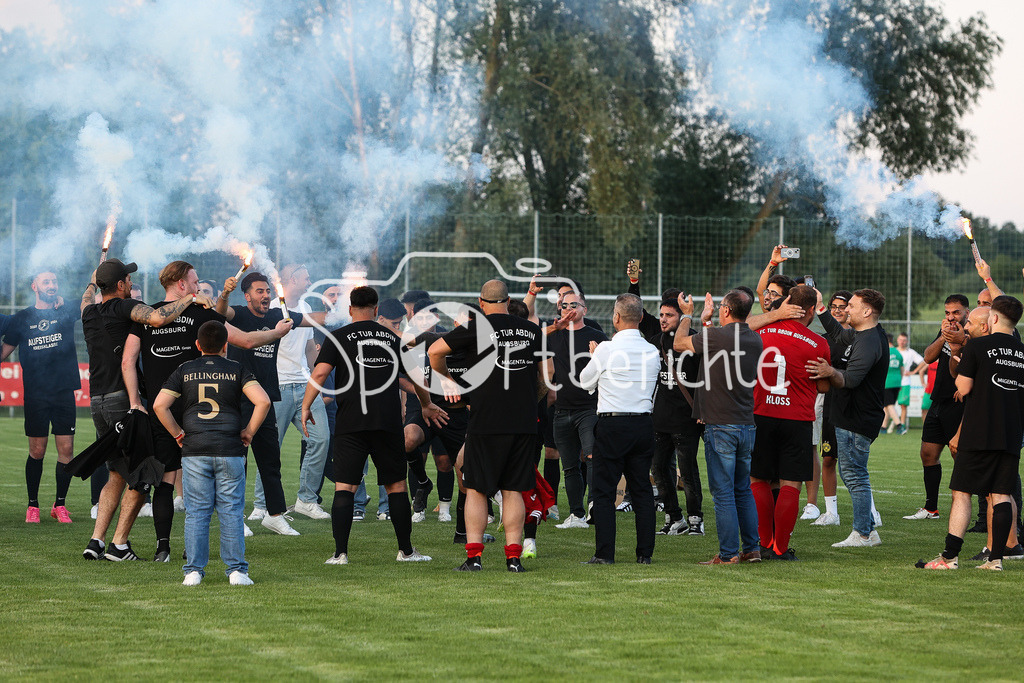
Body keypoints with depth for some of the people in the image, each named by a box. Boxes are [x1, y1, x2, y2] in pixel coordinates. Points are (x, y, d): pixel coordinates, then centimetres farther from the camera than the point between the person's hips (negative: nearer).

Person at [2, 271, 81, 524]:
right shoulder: (22, 318, 8)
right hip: (35, 394, 0)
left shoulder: (66, 311, 7)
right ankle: (33, 505, 13)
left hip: (64, 392, 0)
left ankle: (60, 505, 10)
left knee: (66, 449, -2)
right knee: (37, 451, 1)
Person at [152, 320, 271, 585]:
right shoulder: (236, 371, 2)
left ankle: (193, 571, 2)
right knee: (231, 511, 3)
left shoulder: (184, 370, 6)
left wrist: (178, 433, 8)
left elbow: (159, 405, -1)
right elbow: (263, 401, -10)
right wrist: (249, 432, 1)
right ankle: (236, 570, 1)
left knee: (196, 512, 4)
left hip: (194, 452, 1)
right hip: (230, 451, -1)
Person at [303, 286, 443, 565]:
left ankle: (340, 553, -8)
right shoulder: (393, 338, 13)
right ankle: (406, 550, 15)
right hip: (388, 423, 2)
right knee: (396, 485, 11)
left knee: (344, 487, -1)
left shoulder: (338, 337, 4)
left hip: (351, 424, -2)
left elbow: (320, 372, -8)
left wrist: (306, 406, 2)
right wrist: (427, 406, 39)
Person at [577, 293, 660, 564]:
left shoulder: (607, 350, -10)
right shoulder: (652, 352, 3)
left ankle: (604, 553, -2)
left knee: (604, 491, 1)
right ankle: (645, 553, 8)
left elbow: (586, 381, 4)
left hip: (612, 425, -4)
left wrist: (594, 354, 22)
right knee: (642, 489, 9)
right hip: (643, 424, 4)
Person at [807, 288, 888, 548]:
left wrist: (831, 373, -50)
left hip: (856, 422, -11)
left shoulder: (869, 343, -21)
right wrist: (820, 308, 26)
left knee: (855, 477, -6)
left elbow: (850, 380, -32)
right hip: (850, 418, 11)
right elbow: (839, 335, 32)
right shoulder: (862, 334, 12)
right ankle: (869, 531, 20)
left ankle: (862, 534, -1)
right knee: (851, 474, 16)